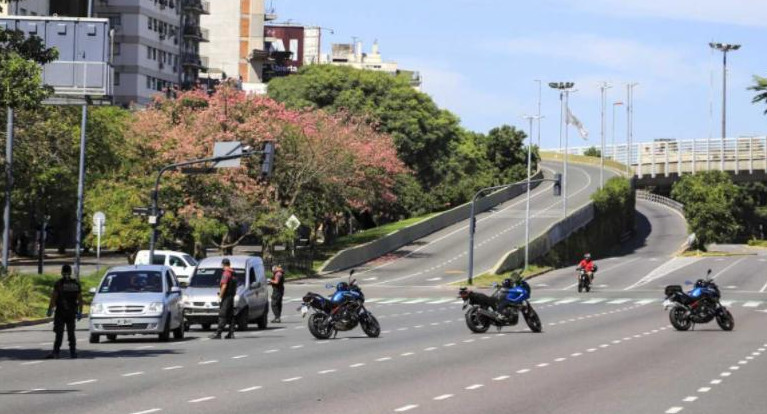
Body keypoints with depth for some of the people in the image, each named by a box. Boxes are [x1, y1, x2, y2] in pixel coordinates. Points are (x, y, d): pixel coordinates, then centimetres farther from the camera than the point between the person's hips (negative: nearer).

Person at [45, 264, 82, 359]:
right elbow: (80, 299, 7)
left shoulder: (58, 283, -7)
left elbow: (53, 298, -11)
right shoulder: (76, 284, 6)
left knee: (59, 333, -6)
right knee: (71, 333, 12)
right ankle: (73, 352, 12)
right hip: (72, 312, 3)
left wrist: (50, 310, -6)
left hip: (60, 312, -3)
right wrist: (80, 312, 13)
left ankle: (55, 352, -14)